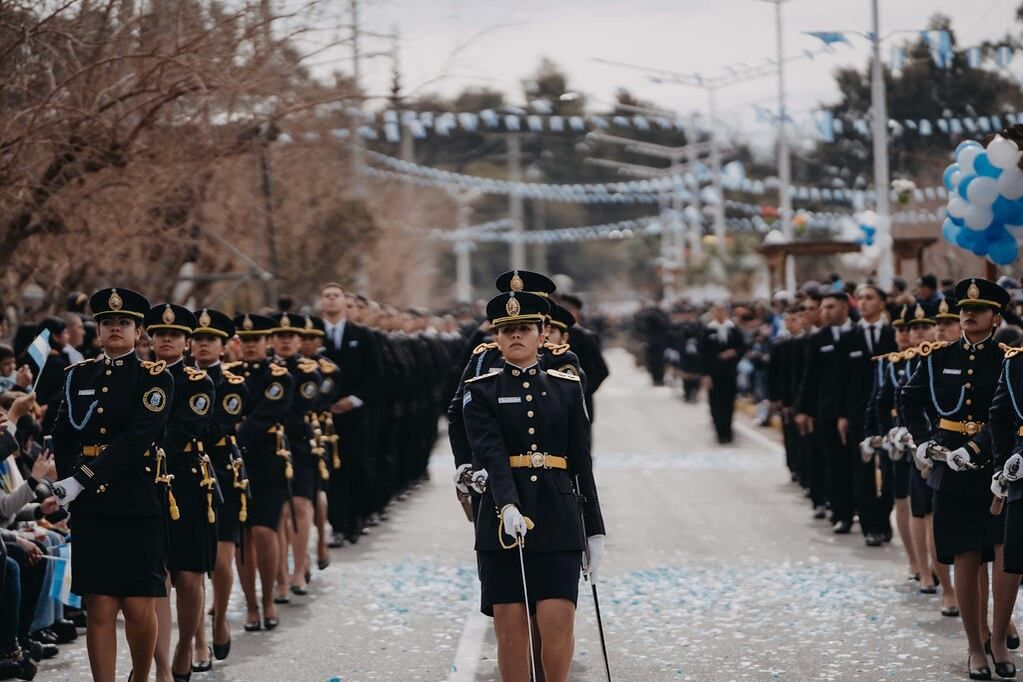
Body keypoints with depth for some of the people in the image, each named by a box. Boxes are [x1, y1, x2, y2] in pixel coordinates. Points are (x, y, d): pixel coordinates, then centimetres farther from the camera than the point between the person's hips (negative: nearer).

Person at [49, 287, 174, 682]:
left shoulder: (155, 378, -2)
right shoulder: (79, 375, 11)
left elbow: (138, 438, -14)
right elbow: (62, 437, 13)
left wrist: (83, 480, -18)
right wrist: (68, 482, -3)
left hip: (139, 507, -3)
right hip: (90, 510, 3)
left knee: (139, 608, -2)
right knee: (100, 609, -2)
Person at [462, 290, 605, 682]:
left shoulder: (567, 388, 10)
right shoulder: (481, 392, 3)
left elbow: (582, 463, 10)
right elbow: (490, 454, -12)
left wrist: (595, 531, 8)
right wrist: (508, 507, -29)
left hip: (558, 517, 1)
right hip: (502, 515, -1)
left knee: (558, 620, -9)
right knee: (510, 625, -1)